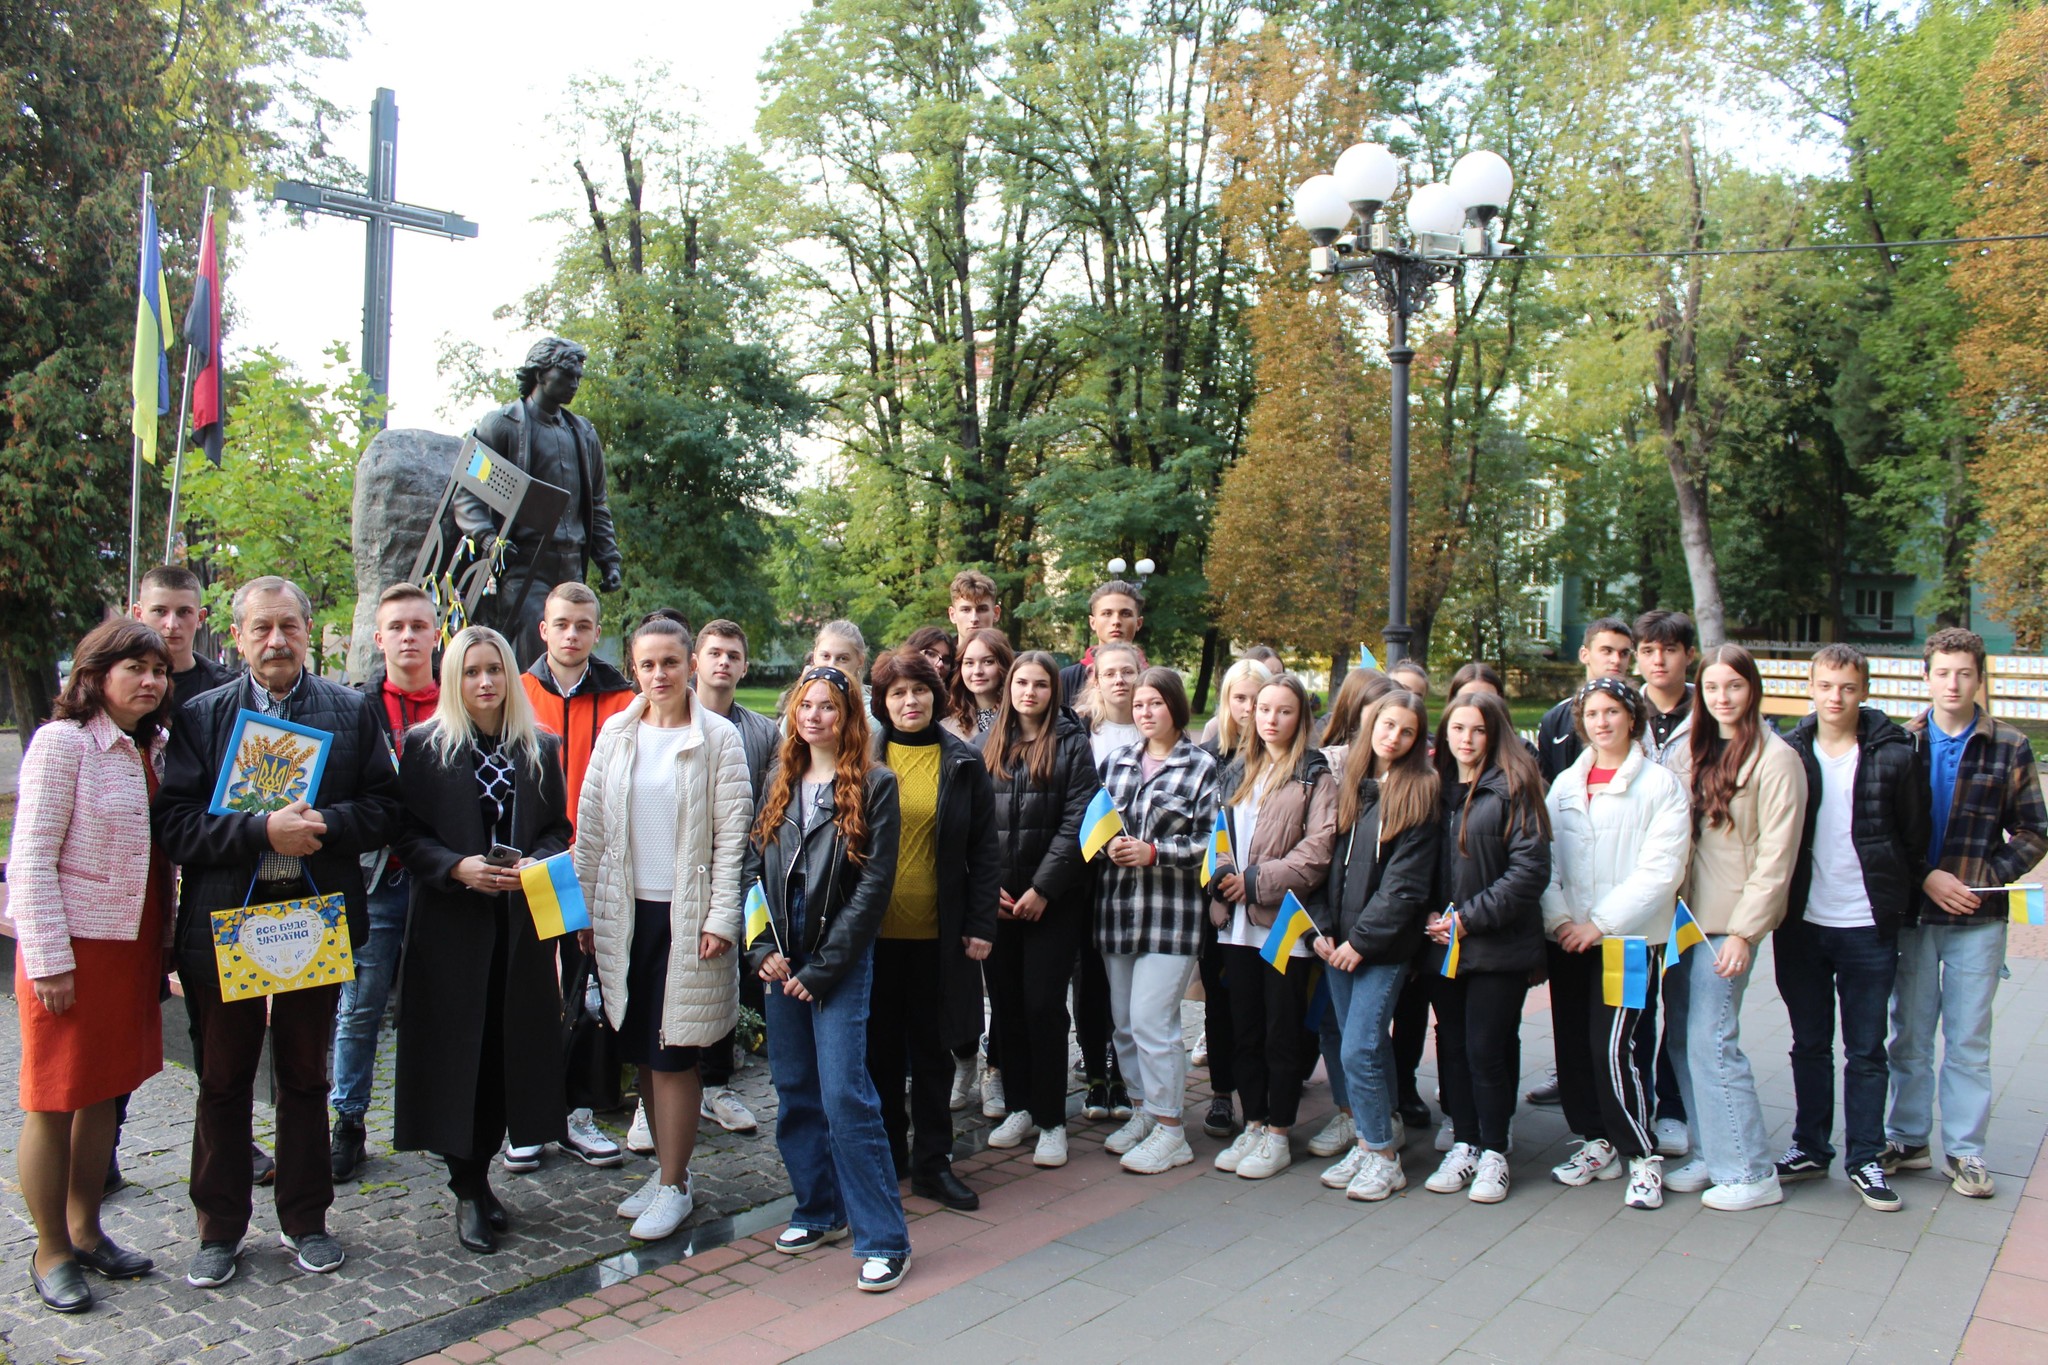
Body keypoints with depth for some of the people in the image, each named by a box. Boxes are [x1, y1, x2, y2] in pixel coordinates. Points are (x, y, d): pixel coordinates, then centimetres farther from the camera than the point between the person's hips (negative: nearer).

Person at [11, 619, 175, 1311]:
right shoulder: (63, 742, -12)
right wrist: (49, 963, -17)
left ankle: (85, 1230, 28)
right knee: (53, 1104, 5)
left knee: (103, 1093, 15)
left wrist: (164, 943, 11)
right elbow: (30, 859, -14)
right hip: (72, 948, -7)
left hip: (132, 945, 7)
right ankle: (51, 1252, 17)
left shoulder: (153, 750, 9)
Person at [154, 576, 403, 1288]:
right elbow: (174, 822, -8)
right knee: (223, 1082, 10)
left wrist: (325, 824, -18)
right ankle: (220, 1229, 25)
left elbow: (383, 809, 0)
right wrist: (263, 832, -20)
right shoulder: (200, 716, 2)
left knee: (305, 1079, 12)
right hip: (225, 920, 0)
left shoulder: (352, 710, 5)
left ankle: (306, 1221, 26)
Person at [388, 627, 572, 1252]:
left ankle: (478, 1174, 21)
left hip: (521, 924, 3)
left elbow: (559, 829, 10)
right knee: (457, 1050, -1)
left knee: (508, 1048, 4)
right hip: (450, 924, -2)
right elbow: (407, 834, -3)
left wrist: (533, 865, -9)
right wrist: (457, 866, -18)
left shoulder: (541, 748, 9)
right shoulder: (426, 746, 0)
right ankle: (468, 1192, 12)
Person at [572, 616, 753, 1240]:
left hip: (687, 915, -4)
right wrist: (584, 908, 7)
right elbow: (590, 827, 9)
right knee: (642, 1051, 11)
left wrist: (721, 918, -12)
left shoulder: (719, 739, -5)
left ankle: (675, 1186, 13)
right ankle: (667, 1169, 26)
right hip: (624, 911, 4)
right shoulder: (615, 734, 6)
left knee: (674, 1054, -1)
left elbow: (733, 835, -7)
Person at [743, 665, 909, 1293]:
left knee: (845, 1094, -10)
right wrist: (764, 949, -3)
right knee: (795, 1091, 11)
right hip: (782, 957, 6)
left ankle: (883, 1240, -3)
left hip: (841, 959, -6)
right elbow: (753, 869, 10)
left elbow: (874, 886, -10)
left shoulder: (874, 786, -5)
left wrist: (822, 967, -12)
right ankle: (820, 1210, 27)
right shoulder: (780, 783, 12)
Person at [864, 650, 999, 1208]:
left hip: (938, 932, 0)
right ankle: (886, 1155, 25)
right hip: (875, 930, 0)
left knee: (933, 1048, 9)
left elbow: (984, 851, 3)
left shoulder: (964, 764, 3)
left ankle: (932, 1162, 20)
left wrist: (981, 925, -3)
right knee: (881, 1046, 10)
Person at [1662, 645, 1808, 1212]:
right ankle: (1710, 1157, 21)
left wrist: (1744, 931, -15)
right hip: (1685, 913, 7)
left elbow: (1776, 855, -12)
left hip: (1727, 920, -7)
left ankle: (1752, 1172, 6)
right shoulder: (1694, 751, 11)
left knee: (1711, 1042, -6)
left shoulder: (1775, 758, -9)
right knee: (1681, 1039, 9)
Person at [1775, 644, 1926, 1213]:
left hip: (1868, 926, -2)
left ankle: (1866, 1159, 18)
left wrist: (1904, 901, 0)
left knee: (1866, 1050, 7)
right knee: (1809, 1044, 13)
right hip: (1801, 922, 2)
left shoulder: (1895, 755, -4)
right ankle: (1810, 1147, 24)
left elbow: (1916, 839, 3)